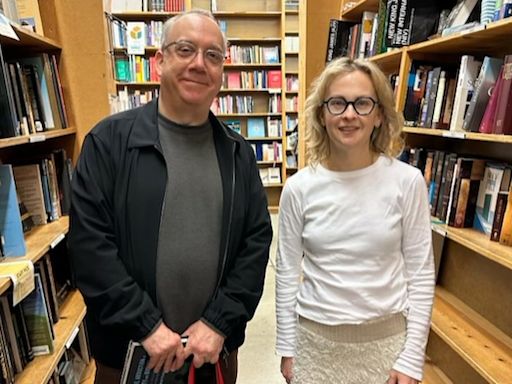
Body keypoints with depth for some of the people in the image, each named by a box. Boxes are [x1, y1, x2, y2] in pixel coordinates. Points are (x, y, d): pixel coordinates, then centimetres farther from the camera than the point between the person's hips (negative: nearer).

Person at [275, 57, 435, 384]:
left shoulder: (407, 181, -10)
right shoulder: (299, 187, -10)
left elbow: (421, 274, -5)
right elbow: (287, 273, -3)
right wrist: (287, 348, 2)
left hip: (387, 338, 0)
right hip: (315, 339, 1)